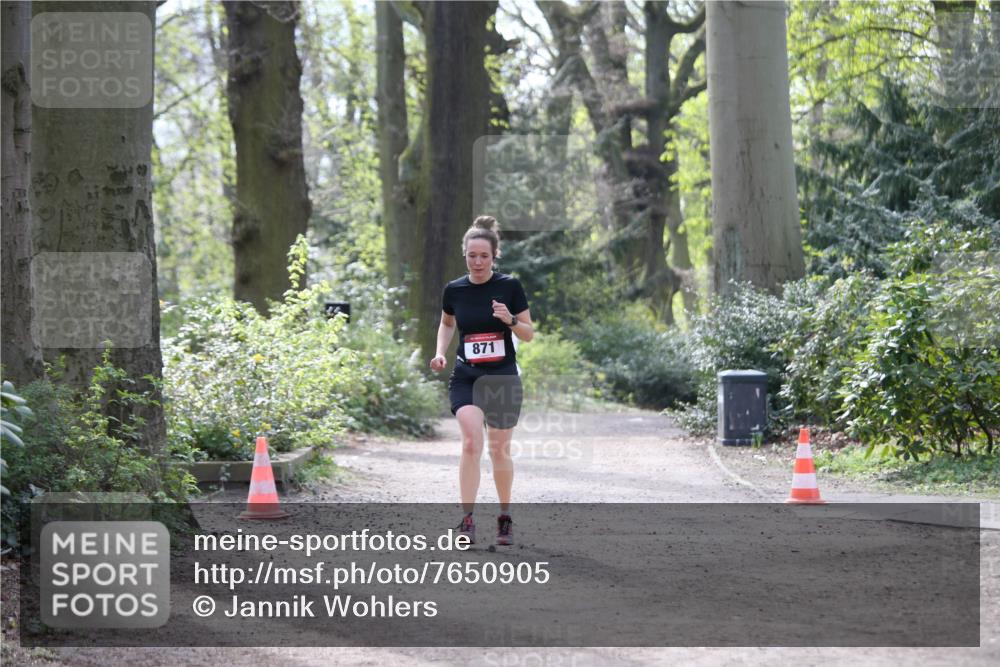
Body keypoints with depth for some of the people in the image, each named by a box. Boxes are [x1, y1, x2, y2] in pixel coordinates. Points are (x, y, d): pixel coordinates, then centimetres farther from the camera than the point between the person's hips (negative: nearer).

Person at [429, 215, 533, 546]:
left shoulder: (510, 286, -6)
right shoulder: (454, 290, 0)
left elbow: (529, 334, 0)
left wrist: (510, 320, -20)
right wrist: (440, 352, 4)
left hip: (503, 377, -1)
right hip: (465, 378, 1)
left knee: (499, 450, 7)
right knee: (471, 442, -19)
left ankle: (505, 516, 27)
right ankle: (467, 520, -18)